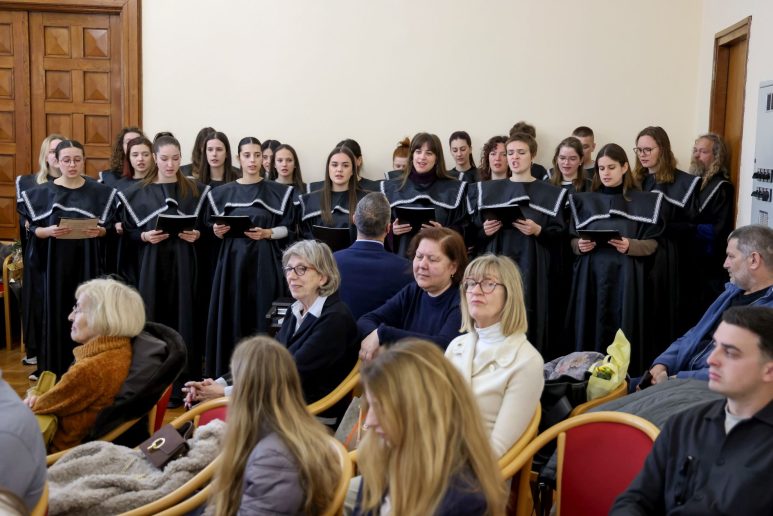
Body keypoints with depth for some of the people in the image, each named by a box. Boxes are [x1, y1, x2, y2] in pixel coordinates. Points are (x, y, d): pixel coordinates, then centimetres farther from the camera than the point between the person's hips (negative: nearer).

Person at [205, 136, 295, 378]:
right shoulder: (223, 193, 9)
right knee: (231, 318, 1)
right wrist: (217, 231, -8)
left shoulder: (279, 192, 3)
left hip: (265, 263, -2)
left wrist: (267, 233, -14)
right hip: (233, 262, 2)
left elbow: (288, 229, 2)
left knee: (262, 319, -3)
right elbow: (214, 229, 13)